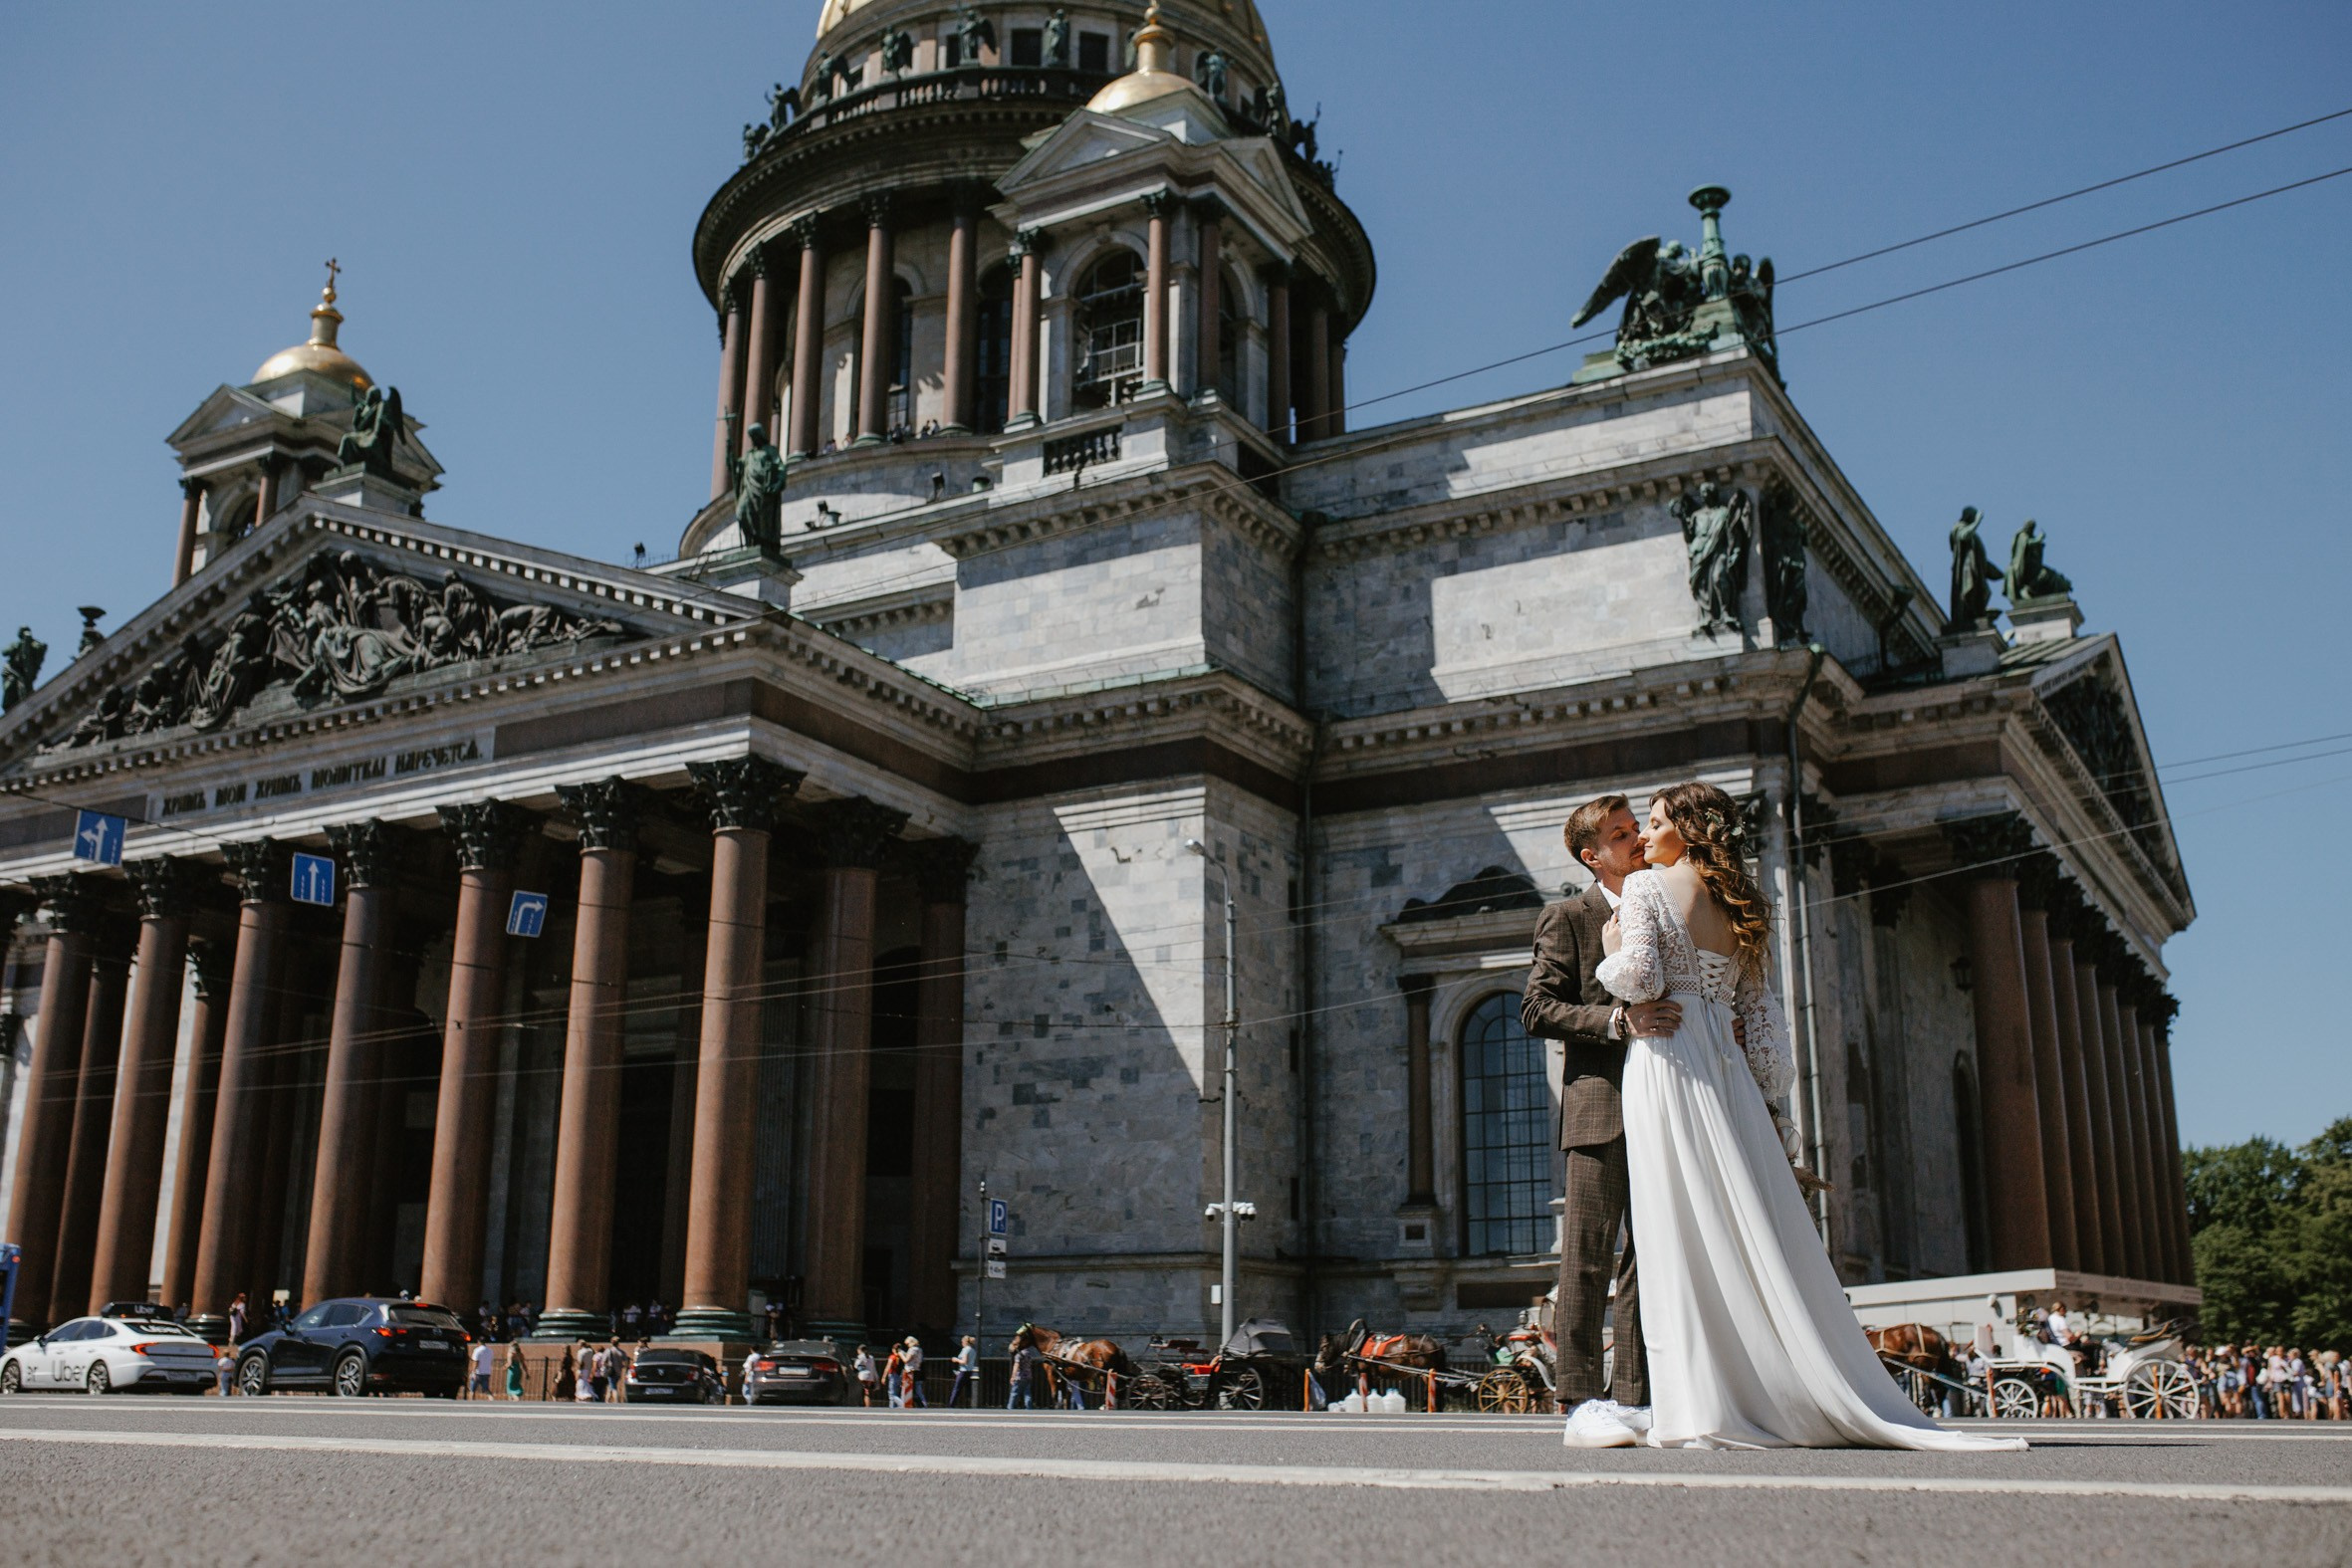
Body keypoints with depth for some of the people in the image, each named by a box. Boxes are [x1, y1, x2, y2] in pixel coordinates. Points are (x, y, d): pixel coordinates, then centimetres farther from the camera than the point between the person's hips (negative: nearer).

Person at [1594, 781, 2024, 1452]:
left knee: (1683, 1229, -8)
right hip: (1726, 1066, 6)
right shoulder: (1739, 901, 18)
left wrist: (1611, 954, 7)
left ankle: (1702, 1409, -10)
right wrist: (1766, 1090, 17)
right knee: (1754, 1227, 7)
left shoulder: (1647, 886, -1)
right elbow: (1759, 1006, 16)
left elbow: (1639, 976, -14)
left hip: (1666, 1063, -6)